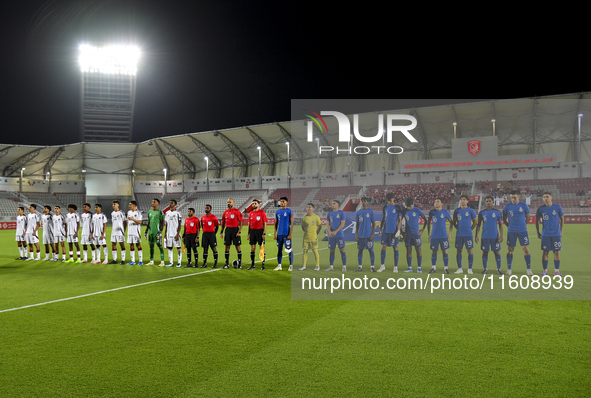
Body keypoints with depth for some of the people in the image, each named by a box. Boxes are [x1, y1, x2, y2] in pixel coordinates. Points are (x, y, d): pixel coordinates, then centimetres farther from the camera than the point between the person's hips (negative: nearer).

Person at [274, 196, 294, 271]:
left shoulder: (289, 211, -2)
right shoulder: (277, 212, 11)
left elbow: (292, 223, -5)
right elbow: (276, 224, 15)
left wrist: (290, 234, -12)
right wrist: (275, 234, 8)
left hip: (286, 234, -5)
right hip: (279, 234, 5)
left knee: (289, 250, -2)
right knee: (279, 249, 8)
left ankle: (291, 265, 6)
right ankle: (279, 265, 14)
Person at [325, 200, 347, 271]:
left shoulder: (341, 213, -1)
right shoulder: (330, 214, 12)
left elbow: (342, 224, -8)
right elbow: (327, 224, 10)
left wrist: (335, 232, -17)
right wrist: (329, 232, -9)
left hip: (340, 235, -4)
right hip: (331, 235, 4)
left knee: (342, 250, -4)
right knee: (331, 250, 6)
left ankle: (344, 266, 2)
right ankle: (331, 266, 13)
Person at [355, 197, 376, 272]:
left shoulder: (371, 212, 0)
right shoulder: (358, 212, 9)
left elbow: (373, 223, 0)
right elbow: (357, 224, 12)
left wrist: (373, 233, -7)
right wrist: (356, 234, 5)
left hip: (368, 235, -3)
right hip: (360, 235, 3)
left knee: (371, 250, -1)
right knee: (360, 250, 5)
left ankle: (372, 267, 4)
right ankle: (360, 267, 11)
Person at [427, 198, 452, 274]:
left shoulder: (445, 212, -2)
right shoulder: (432, 212, 5)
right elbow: (428, 222, 14)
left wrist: (450, 232, -3)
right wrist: (428, 234, 11)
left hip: (444, 235, -2)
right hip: (434, 236, 2)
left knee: (444, 251, -1)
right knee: (434, 251, 5)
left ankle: (446, 268, 7)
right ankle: (433, 268, 14)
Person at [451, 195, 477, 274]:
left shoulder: (470, 210, 0)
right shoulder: (457, 211, 7)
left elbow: (475, 221, 7)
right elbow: (453, 222, 15)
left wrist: (470, 229, 0)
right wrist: (458, 228, 5)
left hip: (468, 234, -3)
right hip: (459, 234, 3)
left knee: (470, 251, -2)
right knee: (459, 251, 5)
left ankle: (470, 269, 7)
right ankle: (460, 268, 13)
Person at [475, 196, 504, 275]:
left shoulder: (498, 212, 2)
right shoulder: (482, 213, 6)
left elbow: (500, 224, 3)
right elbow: (478, 225, 9)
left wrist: (501, 235, -6)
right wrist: (476, 235, 1)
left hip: (495, 236, -1)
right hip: (485, 236, 1)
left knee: (497, 252, 0)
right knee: (485, 252, 4)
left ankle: (498, 269, 8)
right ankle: (485, 269, 13)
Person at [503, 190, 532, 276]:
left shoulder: (524, 205, -2)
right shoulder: (507, 206, -1)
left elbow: (528, 217, 10)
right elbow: (504, 219, 10)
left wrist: (523, 225, 6)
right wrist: (509, 226, 3)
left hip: (522, 231, 0)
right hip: (511, 231, 0)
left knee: (526, 249, -4)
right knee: (510, 250, 3)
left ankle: (529, 270, 5)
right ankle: (509, 269, 12)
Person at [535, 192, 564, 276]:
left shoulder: (558, 207, -1)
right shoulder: (540, 209, 1)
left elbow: (562, 218, 9)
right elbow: (537, 221, 9)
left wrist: (561, 230, 5)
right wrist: (538, 233, 6)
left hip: (556, 234, 0)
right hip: (545, 234, 0)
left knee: (557, 252, 1)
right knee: (545, 252, 1)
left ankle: (557, 270, 9)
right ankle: (545, 270, 9)